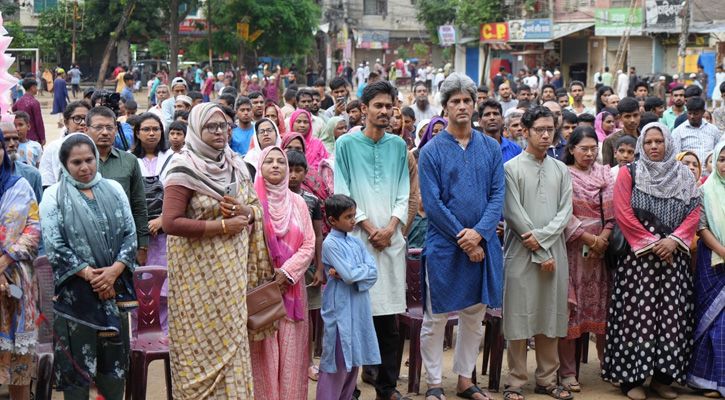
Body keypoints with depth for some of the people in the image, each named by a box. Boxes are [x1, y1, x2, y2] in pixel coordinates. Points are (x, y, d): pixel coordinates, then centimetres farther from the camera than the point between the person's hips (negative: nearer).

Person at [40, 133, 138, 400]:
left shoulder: (113, 189, 11)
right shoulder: (54, 195, 1)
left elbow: (130, 234, 5)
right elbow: (54, 245, -7)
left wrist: (114, 271, -10)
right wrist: (89, 275, -13)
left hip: (115, 286, 3)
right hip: (74, 290, -3)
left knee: (115, 357, 7)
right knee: (77, 360, 0)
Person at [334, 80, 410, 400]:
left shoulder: (398, 146, 12)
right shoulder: (346, 144, 3)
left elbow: (403, 193, 10)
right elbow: (342, 193, -1)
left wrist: (389, 228, -5)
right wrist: (369, 228, -7)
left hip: (390, 237, 3)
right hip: (356, 237, -3)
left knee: (388, 317, 3)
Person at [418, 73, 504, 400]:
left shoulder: (491, 148, 7)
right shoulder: (432, 151, -3)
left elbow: (497, 195, 2)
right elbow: (432, 203, -8)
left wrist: (478, 233, -13)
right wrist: (462, 238, -13)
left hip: (482, 244, 3)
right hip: (444, 245, -3)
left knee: (474, 316, 11)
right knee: (436, 318, 2)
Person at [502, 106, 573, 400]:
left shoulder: (561, 170, 13)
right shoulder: (512, 168, -1)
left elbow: (565, 212, 5)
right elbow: (513, 214, -7)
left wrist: (541, 236, -12)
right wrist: (541, 253, -9)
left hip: (553, 252, 4)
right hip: (522, 254, -4)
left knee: (550, 317, 7)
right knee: (520, 317, -2)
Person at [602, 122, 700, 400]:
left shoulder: (684, 176, 13)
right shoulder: (629, 174, 4)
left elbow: (694, 212, 6)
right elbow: (623, 213, -4)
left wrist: (673, 240, -9)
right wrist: (652, 242, -11)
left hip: (673, 256, 3)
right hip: (639, 257, -3)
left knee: (671, 314, -1)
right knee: (638, 313, -6)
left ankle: (662, 377, 8)